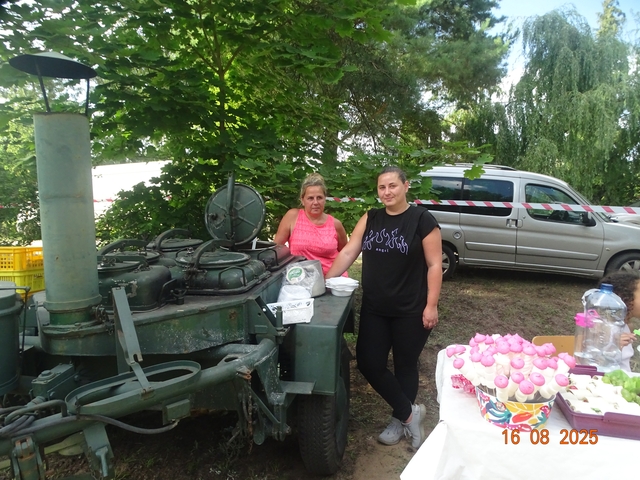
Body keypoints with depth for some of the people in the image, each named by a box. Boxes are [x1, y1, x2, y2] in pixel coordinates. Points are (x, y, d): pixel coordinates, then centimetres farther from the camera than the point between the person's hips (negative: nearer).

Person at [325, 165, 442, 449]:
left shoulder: (422, 220, -8)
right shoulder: (370, 219, 6)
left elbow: (434, 265, -9)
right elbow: (348, 253, 3)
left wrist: (431, 305, -14)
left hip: (411, 311, -4)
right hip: (374, 309, 5)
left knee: (405, 366, 10)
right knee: (368, 363, 3)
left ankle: (399, 421, 32)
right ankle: (410, 413, 20)